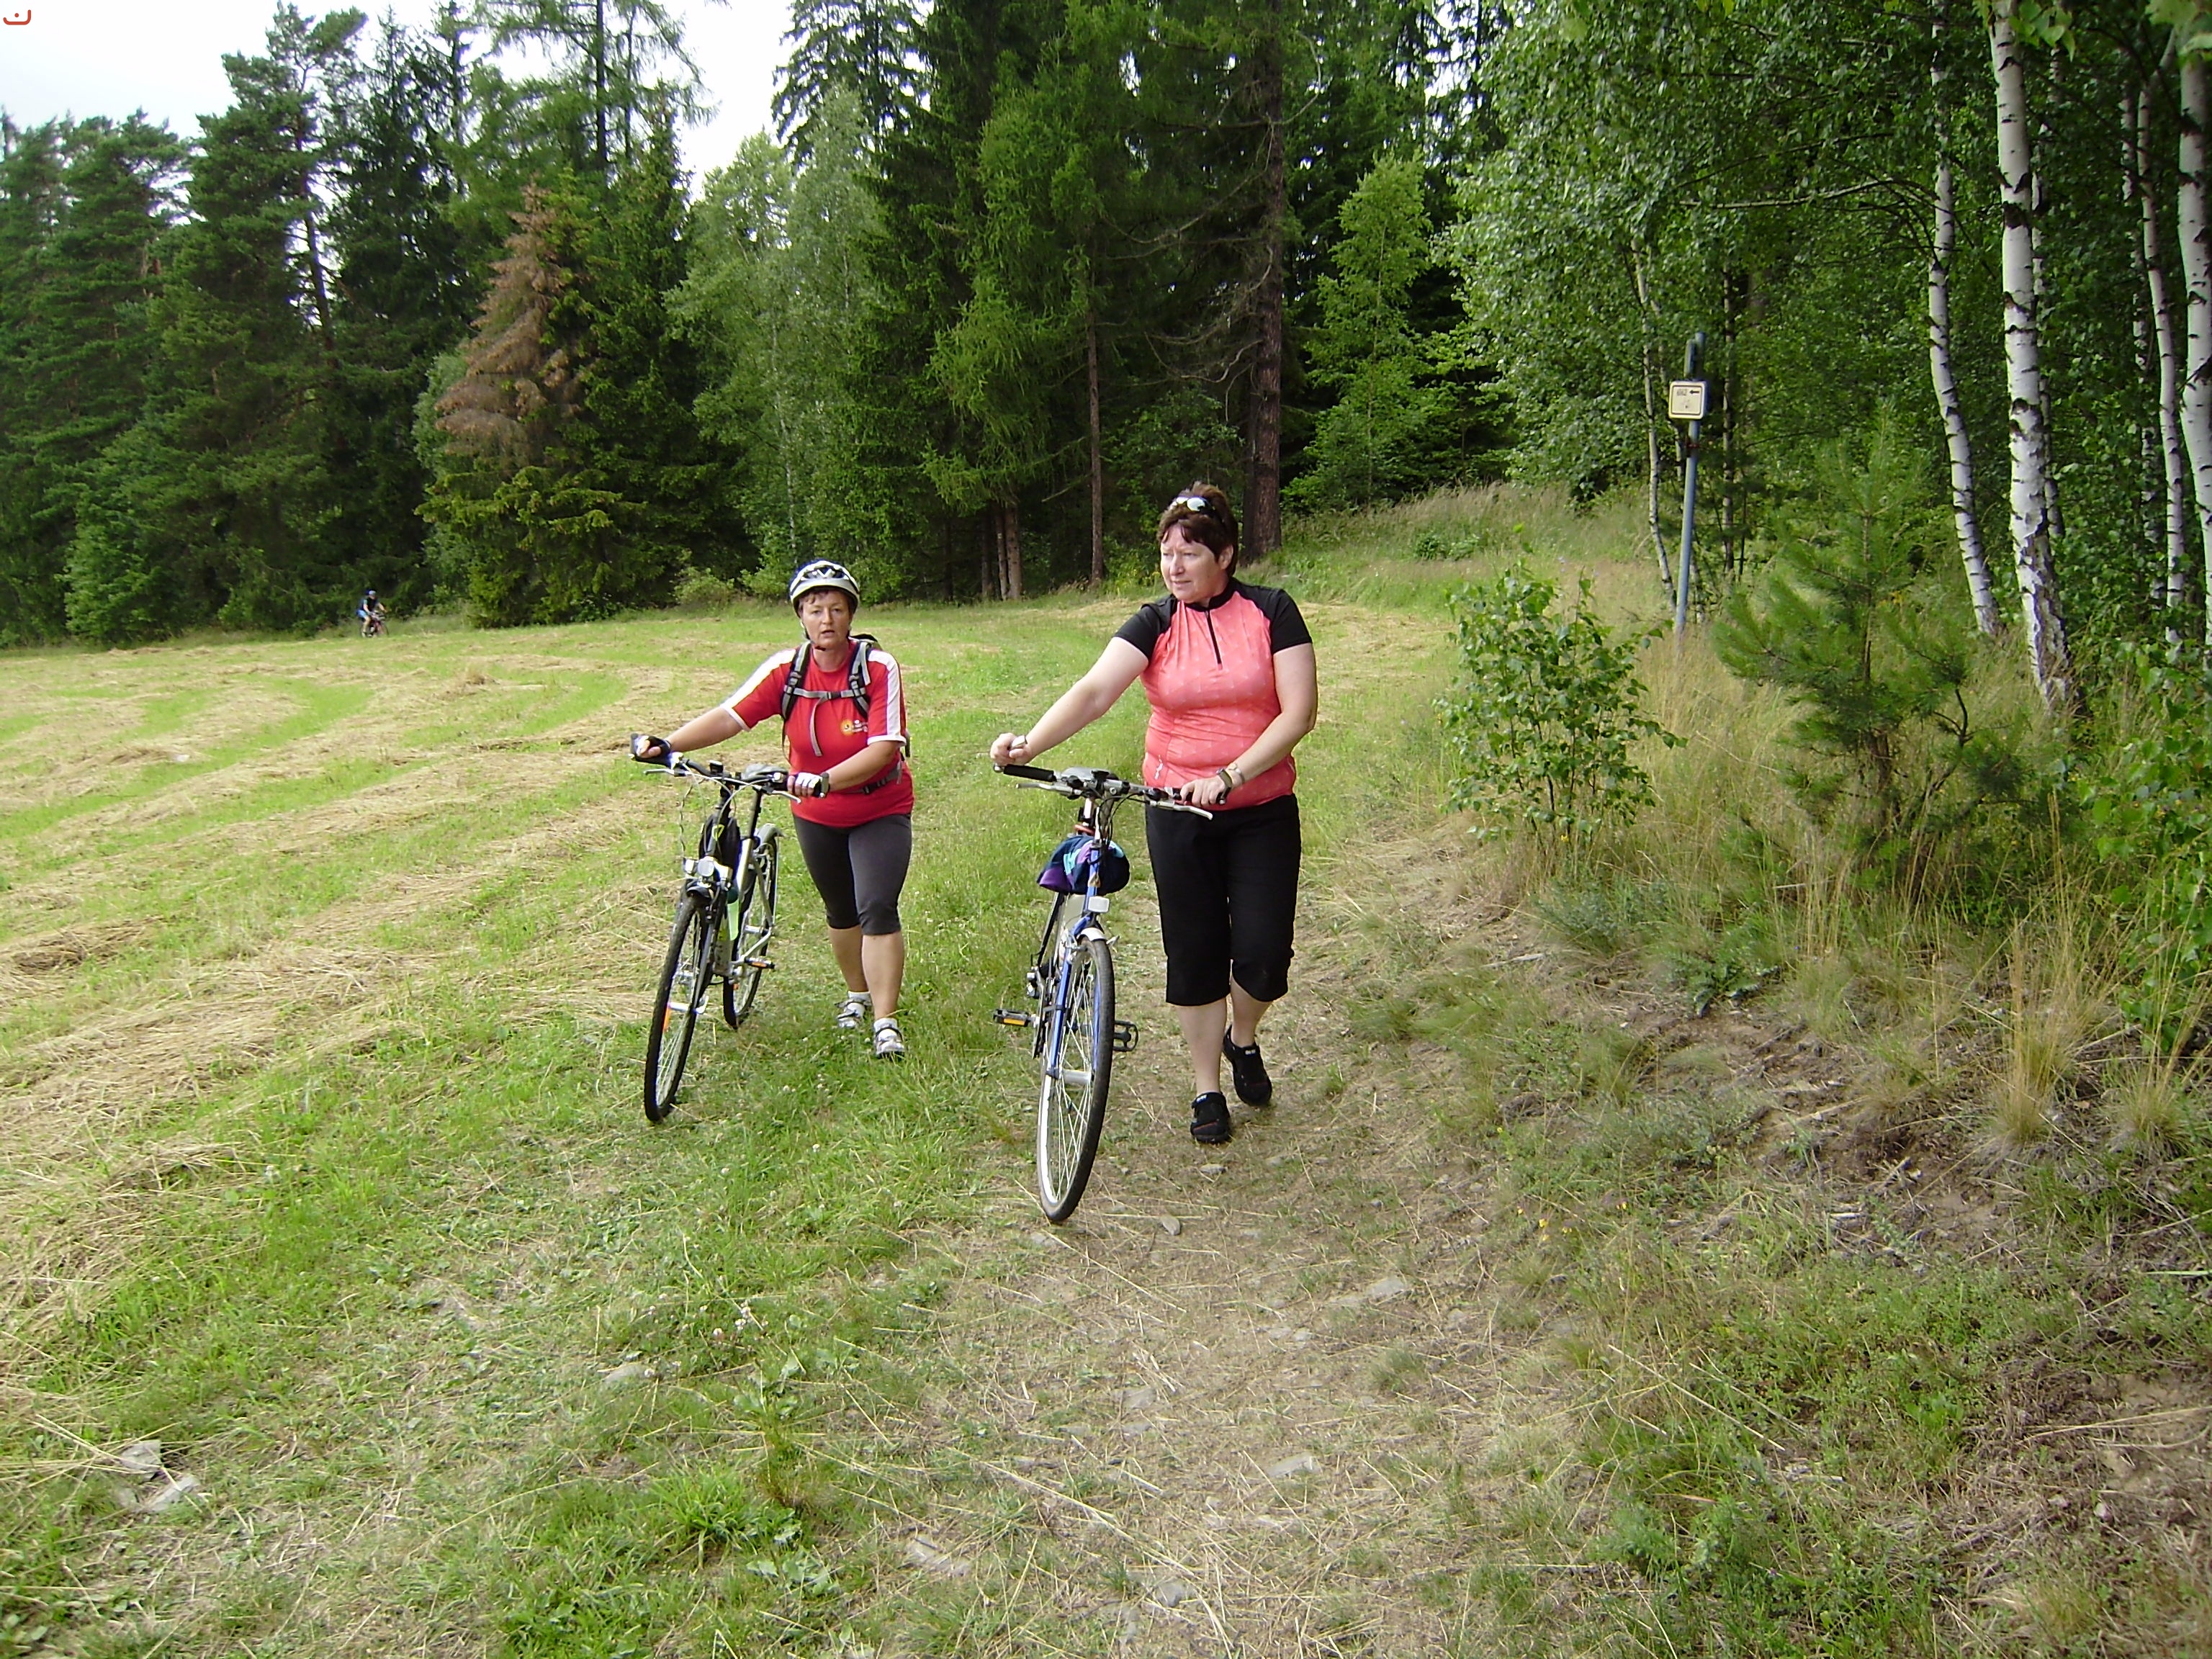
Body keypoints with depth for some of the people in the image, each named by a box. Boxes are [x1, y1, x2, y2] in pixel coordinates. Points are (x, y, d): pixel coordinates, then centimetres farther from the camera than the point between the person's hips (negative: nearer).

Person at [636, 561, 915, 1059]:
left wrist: (824, 781, -41)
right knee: (841, 912, 18)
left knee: (877, 909, -16)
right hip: (816, 816, 4)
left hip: (880, 812, -4)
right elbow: (730, 716, -17)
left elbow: (883, 750, -28)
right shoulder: (787, 668, -11)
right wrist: (668, 745, -31)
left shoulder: (878, 667, -20)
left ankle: (886, 1023, -8)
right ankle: (857, 993, 41)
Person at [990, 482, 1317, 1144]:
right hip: (1177, 811, 1)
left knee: (1263, 953, -5)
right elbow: (1093, 691, -20)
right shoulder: (1155, 623, -5)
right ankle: (1206, 1088, 24)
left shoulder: (1272, 611, -6)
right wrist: (1030, 743, -38)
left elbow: (1299, 710, -13)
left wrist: (1228, 776, -24)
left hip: (1263, 810, -1)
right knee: (1195, 950, 6)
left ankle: (1242, 1039, 29)